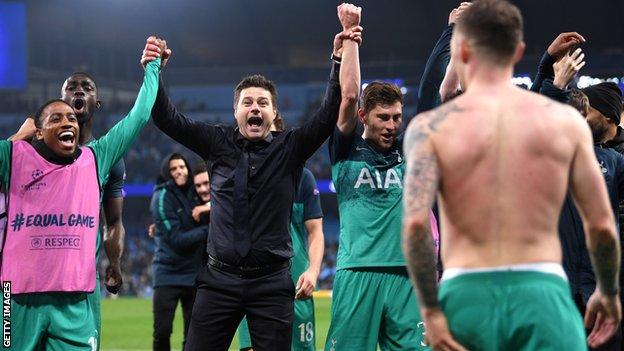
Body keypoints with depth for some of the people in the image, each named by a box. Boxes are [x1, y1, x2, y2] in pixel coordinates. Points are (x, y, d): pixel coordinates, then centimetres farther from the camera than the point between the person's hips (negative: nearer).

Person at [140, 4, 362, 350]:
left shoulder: (289, 149, 3)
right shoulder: (219, 143, 6)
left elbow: (331, 112, -6)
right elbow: (167, 118, 2)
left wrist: (344, 53, -16)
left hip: (272, 282, -1)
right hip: (220, 279, 1)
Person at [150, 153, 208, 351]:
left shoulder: (193, 192, 4)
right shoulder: (163, 197, -9)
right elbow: (177, 240, -15)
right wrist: (208, 229, -18)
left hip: (195, 273, 4)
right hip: (168, 273, -4)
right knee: (162, 332, -7)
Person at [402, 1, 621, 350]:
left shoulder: (431, 127, 3)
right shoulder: (566, 121, 7)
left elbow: (415, 222, -11)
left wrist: (431, 311, -6)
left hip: (466, 295, 1)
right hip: (543, 293, 0)